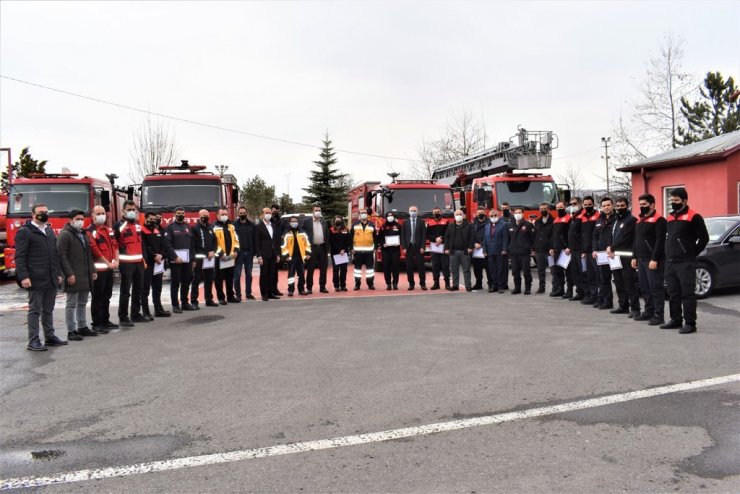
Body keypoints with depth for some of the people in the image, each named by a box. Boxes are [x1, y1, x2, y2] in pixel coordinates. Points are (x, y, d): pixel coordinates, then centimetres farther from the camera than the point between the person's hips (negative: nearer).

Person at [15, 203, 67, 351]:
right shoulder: (25, 232, -5)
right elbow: (20, 257, -10)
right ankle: (33, 341, 3)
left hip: (51, 280, 7)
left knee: (48, 310, 13)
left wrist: (58, 273, 16)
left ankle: (50, 337, 20)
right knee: (35, 311, -1)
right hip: (36, 280, -6)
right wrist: (23, 277, -17)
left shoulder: (49, 231, 17)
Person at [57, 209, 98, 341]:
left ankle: (82, 327, 21)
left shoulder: (84, 234, 18)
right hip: (73, 276, -8)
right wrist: (69, 274, -20)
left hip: (85, 276, 8)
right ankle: (71, 331, 2)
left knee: (83, 303, 13)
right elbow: (62, 256, -15)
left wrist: (93, 270, 16)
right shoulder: (65, 234, -8)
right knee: (71, 304, -2)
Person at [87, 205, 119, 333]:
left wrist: (116, 261, 2)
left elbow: (115, 245, 16)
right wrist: (108, 263, -15)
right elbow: (95, 250, -17)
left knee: (107, 296, 15)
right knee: (98, 297, -3)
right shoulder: (90, 231, -10)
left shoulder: (109, 230, 15)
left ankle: (105, 321, 24)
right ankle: (97, 324, 4)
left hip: (109, 268, 8)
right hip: (98, 269, -8)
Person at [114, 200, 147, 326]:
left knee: (138, 290, 13)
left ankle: (136, 314, 23)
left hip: (139, 262, 7)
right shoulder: (118, 226, -7)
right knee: (125, 291, -5)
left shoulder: (138, 225, 16)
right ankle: (123, 318, 2)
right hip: (126, 263, -7)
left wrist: (144, 259, 19)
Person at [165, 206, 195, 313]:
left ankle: (185, 303, 20)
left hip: (187, 259, 6)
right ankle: (175, 305, 4)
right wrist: (175, 257, -18)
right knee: (175, 283, -1)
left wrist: (193, 259, 10)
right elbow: (167, 244, -11)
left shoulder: (187, 227, 16)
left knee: (186, 282, 10)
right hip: (176, 259, -6)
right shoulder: (170, 227, -2)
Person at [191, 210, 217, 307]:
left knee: (209, 280, 12)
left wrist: (213, 251, 1)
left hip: (210, 258, 6)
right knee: (196, 280, -4)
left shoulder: (211, 228, 15)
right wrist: (193, 258, -16)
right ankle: (194, 301, -1)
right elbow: (192, 244, -10)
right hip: (199, 258, -6)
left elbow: (215, 241, 17)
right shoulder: (194, 228, -4)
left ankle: (209, 300, 21)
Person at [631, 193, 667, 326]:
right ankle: (648, 312, 21)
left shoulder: (659, 220, -9)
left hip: (653, 261, -9)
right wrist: (635, 257, 17)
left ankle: (659, 315, -2)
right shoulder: (640, 220, 19)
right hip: (641, 260, 9)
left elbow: (660, 241, -16)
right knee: (645, 288, 12)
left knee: (656, 288, -6)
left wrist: (654, 259, -20)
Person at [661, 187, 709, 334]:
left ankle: (690, 323, -3)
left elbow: (704, 238, -7)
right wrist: (669, 254, 16)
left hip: (686, 263, -8)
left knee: (687, 294, -6)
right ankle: (676, 320, 22)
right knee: (673, 293, 12)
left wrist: (693, 253, -5)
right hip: (670, 262, 8)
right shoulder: (670, 218, 17)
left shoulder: (693, 217, -6)